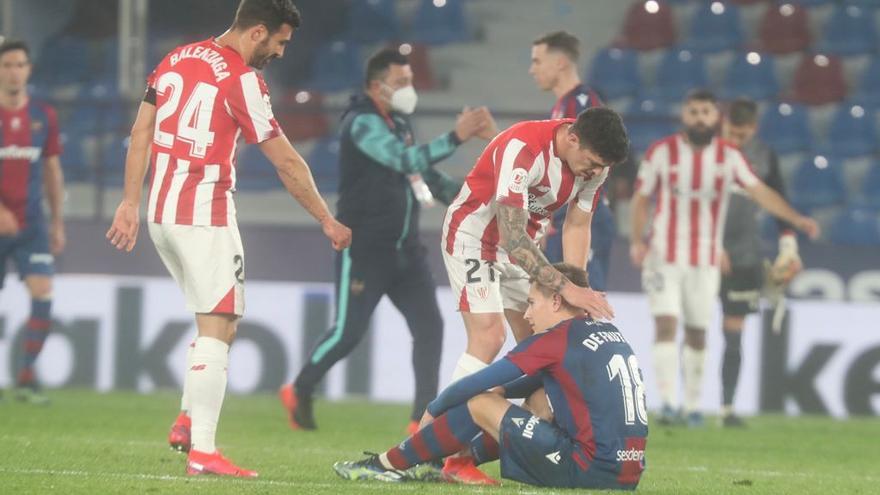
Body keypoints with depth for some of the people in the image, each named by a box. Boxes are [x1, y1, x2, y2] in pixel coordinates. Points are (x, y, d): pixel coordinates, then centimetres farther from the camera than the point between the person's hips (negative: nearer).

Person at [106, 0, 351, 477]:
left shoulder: (177, 59, 10)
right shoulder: (242, 80, -13)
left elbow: (141, 132, 12)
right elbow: (287, 162, -8)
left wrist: (130, 201, 16)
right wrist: (327, 221, 2)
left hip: (160, 212, 8)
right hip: (205, 216, -8)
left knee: (217, 323, 18)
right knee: (217, 328, -7)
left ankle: (187, 419, 11)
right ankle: (202, 451, -12)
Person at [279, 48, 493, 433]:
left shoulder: (399, 123, 13)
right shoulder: (362, 123, -14)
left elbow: (423, 172, 24)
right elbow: (406, 159, -28)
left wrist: (459, 192, 8)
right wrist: (456, 137, -34)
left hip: (404, 249, 8)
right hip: (364, 251, -8)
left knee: (429, 325, -3)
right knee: (347, 332, -3)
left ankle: (424, 415, -3)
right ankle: (299, 392, 19)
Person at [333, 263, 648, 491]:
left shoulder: (556, 339, -6)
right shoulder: (609, 332, 16)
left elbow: (477, 385, 0)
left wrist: (432, 411, 15)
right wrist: (502, 391, 24)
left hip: (595, 470, -8)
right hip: (628, 472, 8)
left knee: (480, 405, 5)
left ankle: (388, 464, 16)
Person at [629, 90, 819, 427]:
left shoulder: (729, 156, 0)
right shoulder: (662, 152, -4)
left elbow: (759, 191, -9)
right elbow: (641, 198, 2)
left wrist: (795, 218, -24)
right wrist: (637, 240, -11)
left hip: (706, 260, 2)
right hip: (664, 256, -2)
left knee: (697, 335, 8)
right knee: (666, 325, -13)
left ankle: (693, 405, 19)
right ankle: (667, 402, -14)